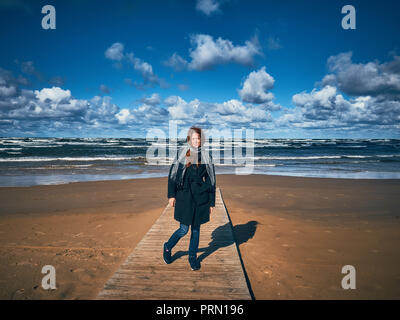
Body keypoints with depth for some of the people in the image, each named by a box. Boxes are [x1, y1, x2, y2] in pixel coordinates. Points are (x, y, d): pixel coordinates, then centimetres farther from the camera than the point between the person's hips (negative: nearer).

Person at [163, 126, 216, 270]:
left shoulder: (206, 156, 5)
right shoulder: (182, 154, 2)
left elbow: (211, 180, 7)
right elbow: (172, 174, 3)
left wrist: (211, 202, 5)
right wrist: (171, 195, -4)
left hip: (201, 197, 2)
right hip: (184, 196, -2)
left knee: (196, 228, 10)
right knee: (184, 229, -2)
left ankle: (193, 257, 27)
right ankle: (167, 247, 26)